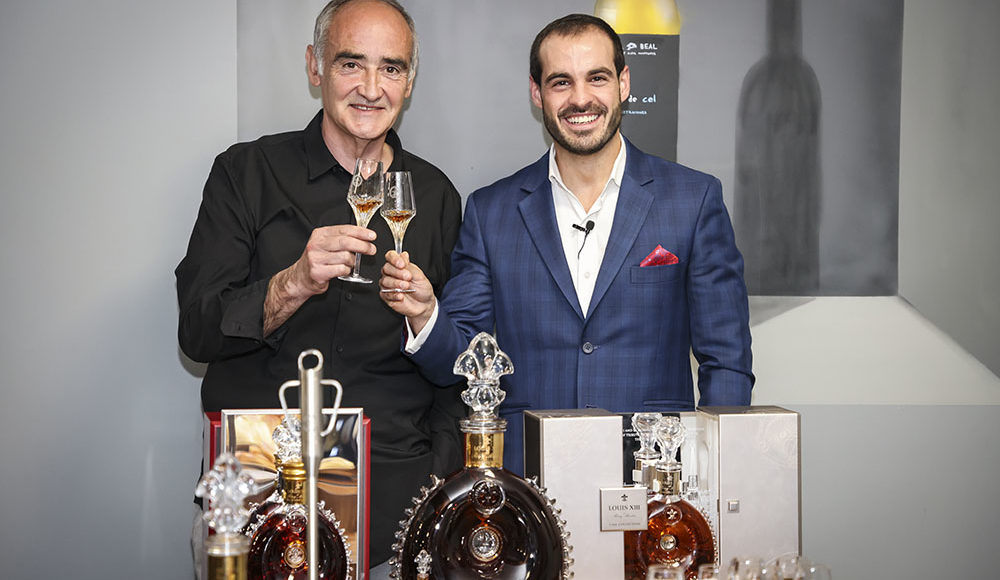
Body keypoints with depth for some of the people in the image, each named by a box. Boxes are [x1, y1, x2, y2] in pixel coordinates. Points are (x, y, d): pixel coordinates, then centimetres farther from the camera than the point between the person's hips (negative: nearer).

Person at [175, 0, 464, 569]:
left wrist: (443, 479, 0)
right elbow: (197, 331, -7)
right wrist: (293, 286, -24)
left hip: (392, 486, 2)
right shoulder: (247, 172, 1)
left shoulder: (436, 196, 8)